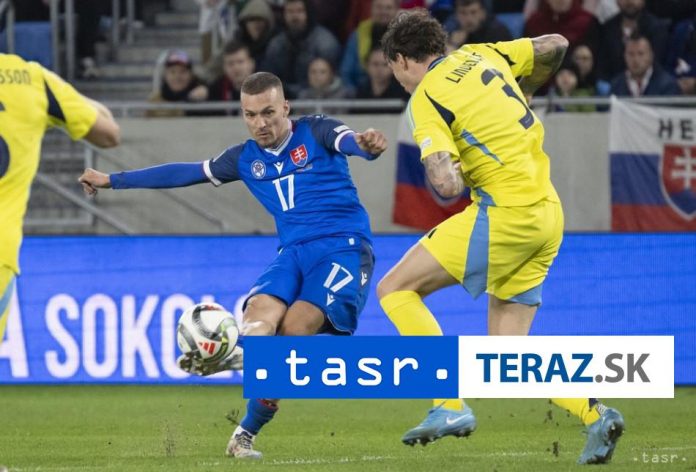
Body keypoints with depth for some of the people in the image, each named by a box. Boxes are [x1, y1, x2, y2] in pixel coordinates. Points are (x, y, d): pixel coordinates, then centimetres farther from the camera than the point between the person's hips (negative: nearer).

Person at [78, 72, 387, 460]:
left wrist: (365, 144, -46)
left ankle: (249, 430, -18)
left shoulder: (316, 133, 2)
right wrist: (113, 180, 28)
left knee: (294, 329, -23)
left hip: (343, 248, -6)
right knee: (260, 314, -25)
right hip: (293, 253, 6)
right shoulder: (246, 159, 16)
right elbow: (186, 173, 24)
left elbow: (349, 140, -19)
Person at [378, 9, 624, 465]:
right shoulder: (480, 56, 13)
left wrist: (444, 173, 3)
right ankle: (595, 414, -7)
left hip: (505, 213, -8)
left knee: (395, 289, 0)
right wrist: (524, 93, 34)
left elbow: (447, 184, -21)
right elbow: (555, 46, 22)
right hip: (548, 213, 8)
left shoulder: (426, 99, -9)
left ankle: (451, 406, -9)